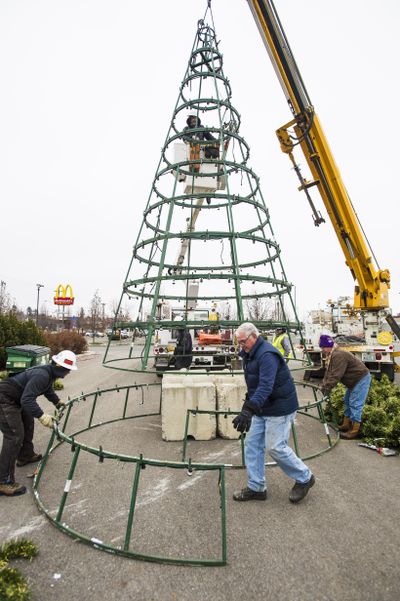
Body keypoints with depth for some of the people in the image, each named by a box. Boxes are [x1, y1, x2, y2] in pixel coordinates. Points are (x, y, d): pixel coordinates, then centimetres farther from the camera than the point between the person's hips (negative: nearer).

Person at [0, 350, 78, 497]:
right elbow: (27, 400, -36)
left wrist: (58, 402, 16)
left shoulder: (50, 373, 1)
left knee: (28, 423, 22)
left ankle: (25, 455, 42)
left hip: (15, 399, 11)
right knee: (15, 436, -11)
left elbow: (48, 390, 21)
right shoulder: (41, 375, -31)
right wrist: (42, 416, -38)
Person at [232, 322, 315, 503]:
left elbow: (265, 386, -36)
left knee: (275, 447, -1)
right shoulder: (250, 354, 8)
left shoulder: (267, 354, -24)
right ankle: (256, 488, 22)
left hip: (279, 409, -9)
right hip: (261, 409, 9)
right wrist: (248, 407, 17)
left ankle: (304, 478, 24)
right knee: (252, 444, 8)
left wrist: (248, 410, -45)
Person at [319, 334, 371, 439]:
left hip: (361, 379, -11)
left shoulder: (338, 355, -30)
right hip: (354, 380, 11)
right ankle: (346, 425, 26)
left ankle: (354, 431, 0)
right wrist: (323, 386, -5)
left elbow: (335, 376, -33)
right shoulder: (331, 356, 4)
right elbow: (328, 372, 4)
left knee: (355, 404, -8)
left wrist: (327, 389, -28)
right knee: (347, 401, 16)